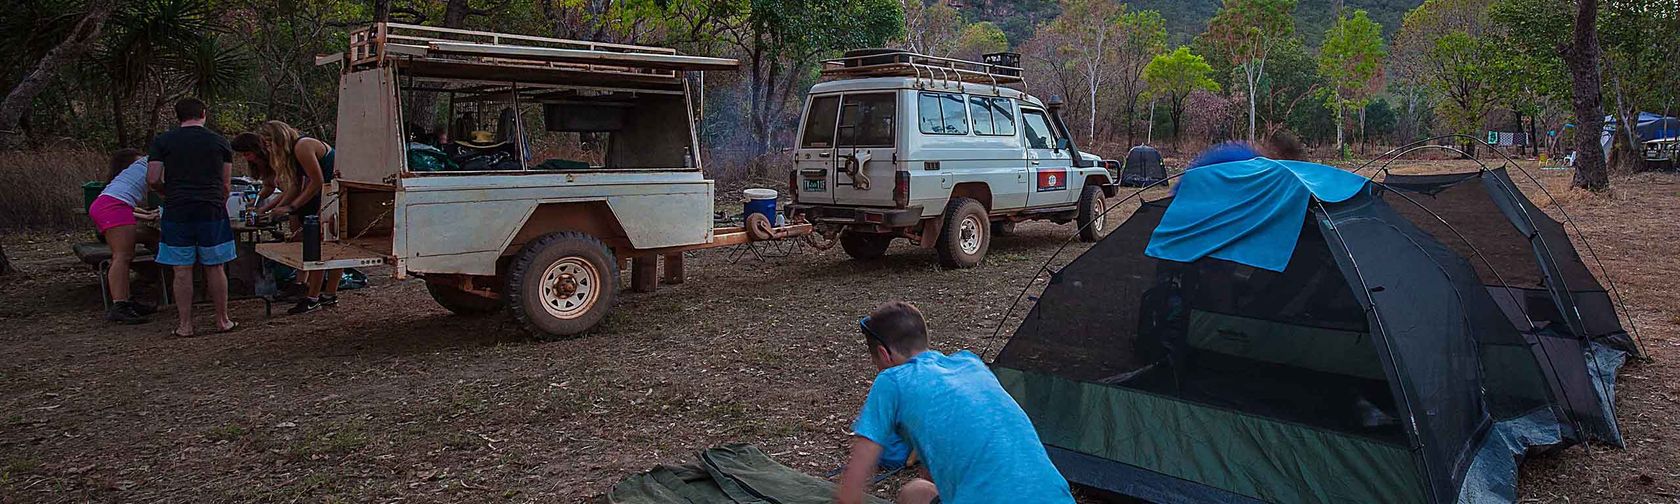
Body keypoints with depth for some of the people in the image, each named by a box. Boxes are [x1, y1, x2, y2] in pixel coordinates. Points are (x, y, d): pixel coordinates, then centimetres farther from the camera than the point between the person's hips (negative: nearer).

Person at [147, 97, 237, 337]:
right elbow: (226, 184, 8)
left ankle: (185, 325, 8)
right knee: (215, 268, 7)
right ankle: (222, 321, 13)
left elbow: (153, 180, -2)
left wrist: (170, 193, 18)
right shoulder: (220, 142, 6)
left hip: (177, 212, 0)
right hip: (212, 210, 0)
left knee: (182, 270, 4)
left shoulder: (162, 142, 3)